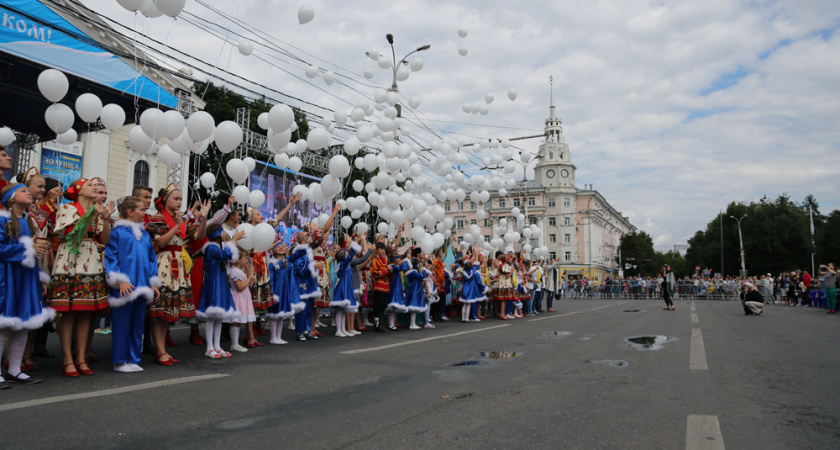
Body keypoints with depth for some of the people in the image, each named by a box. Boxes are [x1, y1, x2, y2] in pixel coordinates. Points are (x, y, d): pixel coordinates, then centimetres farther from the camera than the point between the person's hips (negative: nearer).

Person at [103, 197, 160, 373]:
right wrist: (119, 280, -15)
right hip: (125, 287, -6)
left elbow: (152, 258, 17)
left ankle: (133, 359, 20)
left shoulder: (145, 234, 15)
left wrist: (153, 282, 11)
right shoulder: (118, 232, -5)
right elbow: (110, 257, -8)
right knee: (122, 323, 0)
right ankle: (119, 361, 12)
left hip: (142, 286, 6)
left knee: (138, 323, 10)